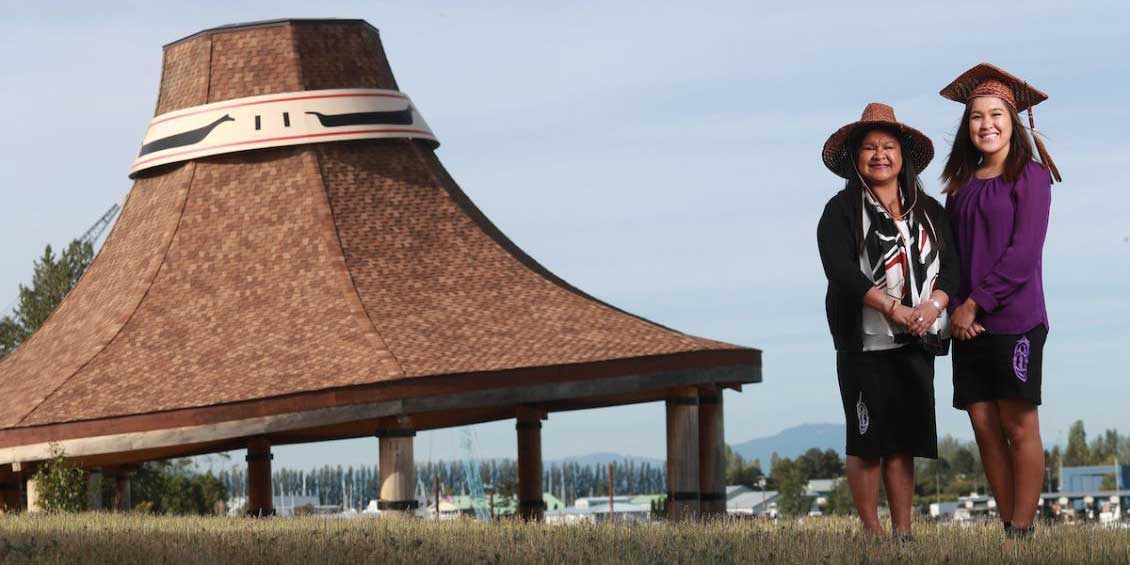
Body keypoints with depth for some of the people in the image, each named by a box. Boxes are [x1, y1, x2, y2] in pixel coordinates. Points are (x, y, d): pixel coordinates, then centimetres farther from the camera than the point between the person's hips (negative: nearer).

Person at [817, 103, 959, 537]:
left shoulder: (928, 211, 14)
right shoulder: (842, 210, 1)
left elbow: (951, 264, 6)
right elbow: (840, 269, -13)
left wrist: (933, 306, -14)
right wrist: (892, 308, -22)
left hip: (916, 341, 4)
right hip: (865, 342, -4)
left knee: (905, 441, 3)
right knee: (868, 441, -2)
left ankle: (903, 532, 6)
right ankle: (872, 533, 4)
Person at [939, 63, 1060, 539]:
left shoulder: (1030, 177, -1)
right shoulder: (961, 187, 15)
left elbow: (1023, 253, -9)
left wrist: (976, 303, -11)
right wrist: (955, 308, -3)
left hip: (1015, 318, -5)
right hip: (968, 323, 5)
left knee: (1019, 427, -5)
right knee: (984, 427, 2)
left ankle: (1023, 532, -5)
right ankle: (1008, 529, 5)